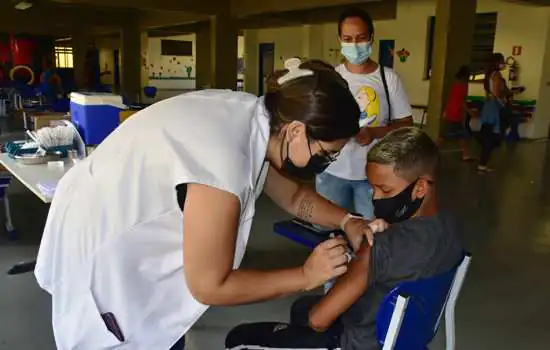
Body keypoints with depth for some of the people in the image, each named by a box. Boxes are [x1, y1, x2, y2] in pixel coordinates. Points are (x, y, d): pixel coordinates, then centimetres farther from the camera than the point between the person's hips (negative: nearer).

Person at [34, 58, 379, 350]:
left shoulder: (256, 119, -11)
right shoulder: (224, 161, -38)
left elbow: (294, 195, 6)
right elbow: (209, 286, -28)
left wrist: (347, 220, -9)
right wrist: (306, 276, -22)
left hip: (128, 224, 8)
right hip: (97, 248, -8)